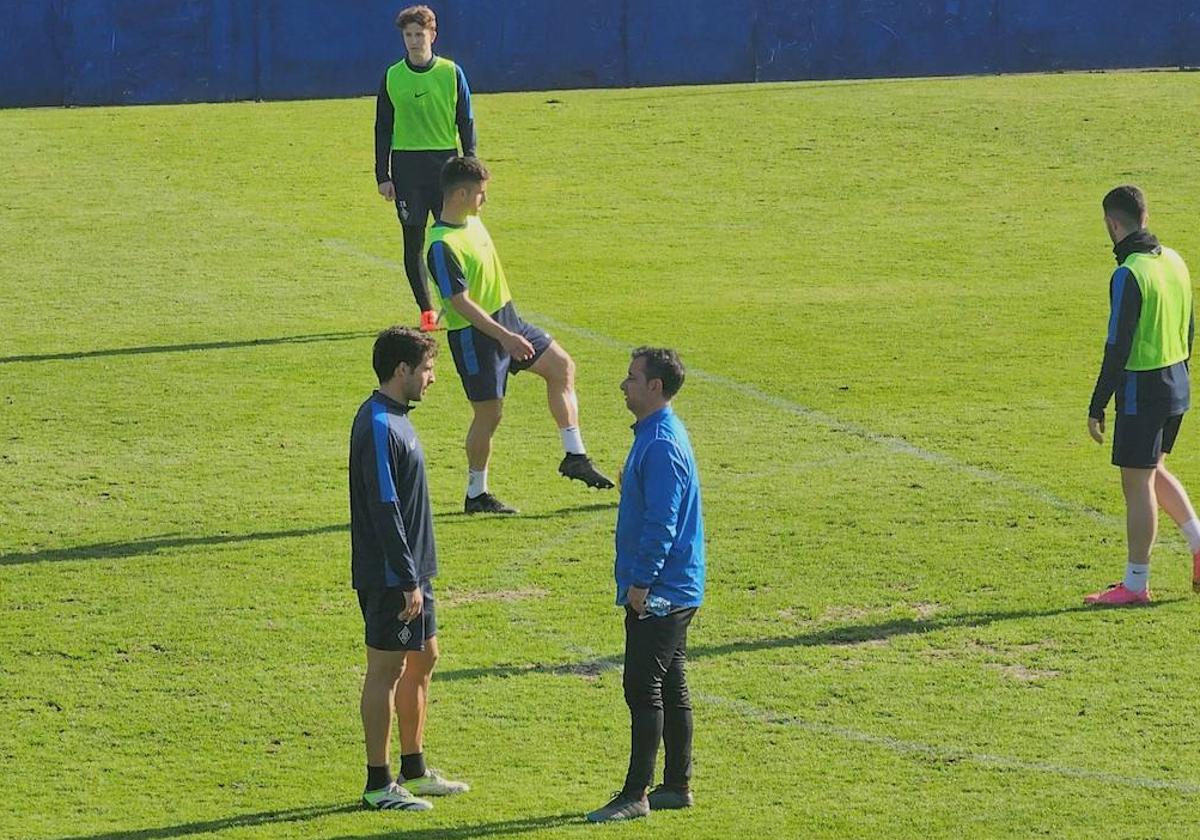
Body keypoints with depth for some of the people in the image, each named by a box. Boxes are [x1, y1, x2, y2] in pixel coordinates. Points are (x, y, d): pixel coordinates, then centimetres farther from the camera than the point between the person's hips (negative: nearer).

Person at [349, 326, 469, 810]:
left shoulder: (393, 419, 12)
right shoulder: (379, 426, -19)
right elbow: (383, 509, -23)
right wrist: (408, 580, -22)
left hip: (410, 571, 10)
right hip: (391, 575, -10)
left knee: (423, 658, 17)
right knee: (386, 669, -3)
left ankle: (414, 770, 26)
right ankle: (379, 785, 3)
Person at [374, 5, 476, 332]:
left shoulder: (451, 73, 2)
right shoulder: (392, 77, 4)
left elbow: (466, 122, 6)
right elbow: (383, 128, 8)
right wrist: (382, 176, 3)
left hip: (445, 161, -1)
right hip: (406, 165, 1)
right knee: (413, 242, 2)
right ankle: (426, 311, 9)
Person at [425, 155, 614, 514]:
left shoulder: (472, 220, 5)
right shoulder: (442, 246, -25)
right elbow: (461, 304, -26)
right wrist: (504, 336, -27)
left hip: (505, 319, 10)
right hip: (474, 334, -10)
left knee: (561, 365, 10)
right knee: (489, 413, 0)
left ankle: (574, 456, 17)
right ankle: (476, 495, 15)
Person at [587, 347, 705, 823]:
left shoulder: (662, 445, -19)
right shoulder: (654, 436, 14)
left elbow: (661, 522, -23)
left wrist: (641, 581, -20)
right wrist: (638, 580, 22)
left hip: (658, 592, -10)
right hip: (673, 591, 10)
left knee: (643, 689, -7)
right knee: (669, 688, 13)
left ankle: (636, 794, -4)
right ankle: (676, 786, 19)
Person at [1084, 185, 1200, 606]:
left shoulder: (1128, 275, -20)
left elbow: (1118, 347, -21)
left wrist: (1097, 408, -15)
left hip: (1142, 391, -8)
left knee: (1137, 483, 0)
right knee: (1152, 470, 24)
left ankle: (1135, 585, 6)